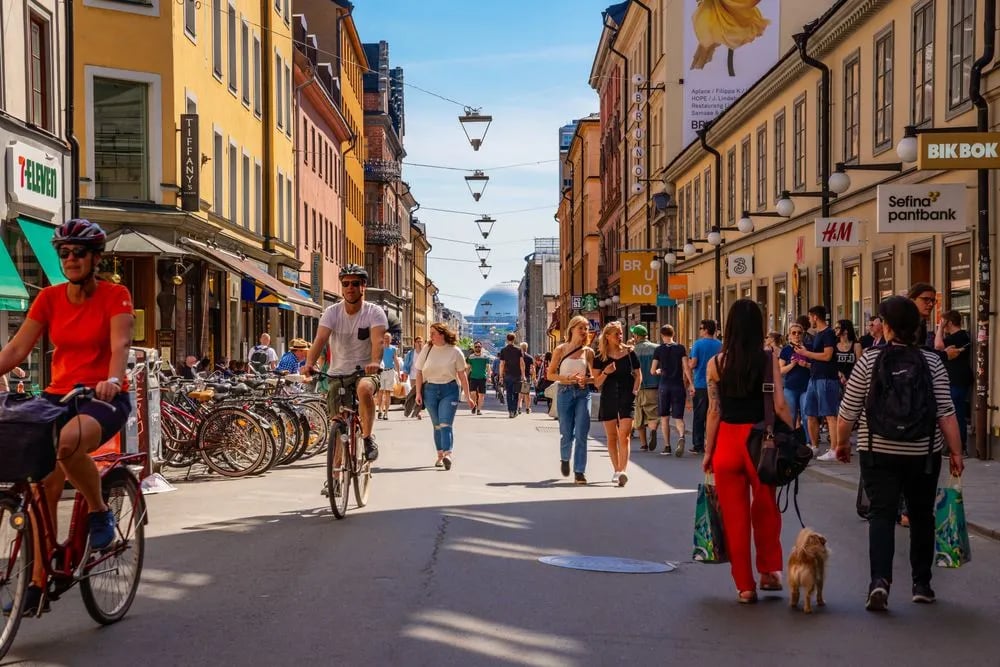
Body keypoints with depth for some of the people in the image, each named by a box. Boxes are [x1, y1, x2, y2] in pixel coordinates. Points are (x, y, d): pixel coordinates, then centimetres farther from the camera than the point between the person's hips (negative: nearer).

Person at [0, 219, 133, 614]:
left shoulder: (115, 296, -4)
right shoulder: (49, 298, 6)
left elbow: (119, 345, -18)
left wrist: (112, 380, -38)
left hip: (104, 398, -4)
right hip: (58, 395, 5)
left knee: (68, 443, -37)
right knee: (45, 485, -7)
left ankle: (100, 511, -12)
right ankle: (39, 581, 0)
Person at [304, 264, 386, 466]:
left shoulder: (374, 313, -8)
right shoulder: (332, 312, -4)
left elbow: (378, 340, -25)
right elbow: (320, 339, -19)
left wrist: (375, 362, -46)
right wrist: (309, 364, -37)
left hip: (366, 371, -2)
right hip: (338, 374, 2)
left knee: (364, 389, -37)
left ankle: (368, 438, -21)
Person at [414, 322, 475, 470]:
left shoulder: (454, 351, -2)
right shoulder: (427, 350, 3)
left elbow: (462, 375, 1)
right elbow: (419, 372, 6)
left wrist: (468, 397, 1)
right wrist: (418, 393, -1)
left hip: (449, 390, -3)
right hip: (430, 390, 3)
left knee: (446, 423, -15)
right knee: (437, 425, 8)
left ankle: (447, 454, -26)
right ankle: (440, 456, 15)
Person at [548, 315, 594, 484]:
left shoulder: (589, 352, 5)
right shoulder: (561, 350, 0)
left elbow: (593, 376, 11)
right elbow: (550, 374, 1)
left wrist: (585, 380, -11)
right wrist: (568, 378, -14)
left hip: (583, 393, 1)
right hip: (565, 393, -1)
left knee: (581, 434, -6)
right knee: (567, 434, 6)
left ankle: (579, 471, -1)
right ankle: (565, 460, 37)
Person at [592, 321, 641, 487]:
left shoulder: (629, 353, 3)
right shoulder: (600, 357, 2)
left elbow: (638, 375, 12)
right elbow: (596, 383, 2)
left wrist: (634, 390, -1)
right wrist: (605, 372, -16)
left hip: (626, 398, -1)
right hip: (608, 398, 1)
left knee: (624, 435, -13)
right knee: (612, 437, 7)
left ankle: (623, 471, -20)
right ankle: (616, 470, 18)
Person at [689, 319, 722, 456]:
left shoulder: (698, 344, -8)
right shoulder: (720, 345, 3)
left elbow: (692, 364, -12)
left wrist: (688, 362, 9)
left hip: (700, 384, -3)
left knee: (699, 416, 3)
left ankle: (698, 445, 3)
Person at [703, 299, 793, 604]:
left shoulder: (716, 363, -2)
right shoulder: (769, 360, -5)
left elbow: (714, 412, -1)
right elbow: (780, 407, -8)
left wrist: (708, 451, 7)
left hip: (727, 441, 1)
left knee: (735, 515, 9)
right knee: (766, 509, 20)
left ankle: (745, 586, 13)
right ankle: (769, 571, 24)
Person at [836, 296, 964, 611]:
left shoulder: (869, 360, -5)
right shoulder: (932, 361, -3)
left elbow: (848, 410, -1)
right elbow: (946, 412, -7)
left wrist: (842, 442, 13)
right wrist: (956, 451, 0)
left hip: (879, 453, -1)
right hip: (923, 455, 1)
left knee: (881, 515, -1)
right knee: (921, 516, 15)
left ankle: (880, 580, -20)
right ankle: (921, 584, 21)